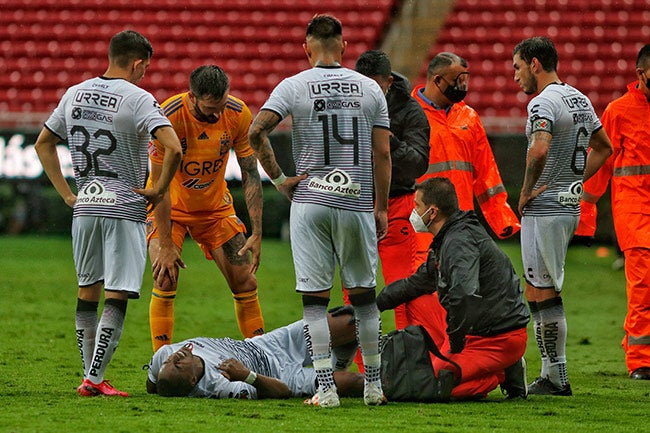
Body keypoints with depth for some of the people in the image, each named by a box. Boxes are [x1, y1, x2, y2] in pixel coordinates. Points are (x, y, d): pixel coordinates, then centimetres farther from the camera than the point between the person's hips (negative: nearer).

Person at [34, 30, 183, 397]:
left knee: (88, 294, 14)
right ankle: (94, 378, -9)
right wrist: (160, 189, -9)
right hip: (124, 209, -6)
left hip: (84, 207, 6)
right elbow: (173, 148, -24)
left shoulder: (75, 95, 9)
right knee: (116, 298, -3)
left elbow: (43, 143, 18)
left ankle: (91, 377, 14)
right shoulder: (138, 99, -11)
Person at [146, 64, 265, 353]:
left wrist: (256, 233, -14)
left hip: (215, 206, 3)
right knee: (165, 281, -18)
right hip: (170, 207, -3)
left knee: (245, 282, -1)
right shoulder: (168, 117, -29)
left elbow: (250, 175, -8)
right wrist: (165, 246, -25)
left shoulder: (238, 114, -18)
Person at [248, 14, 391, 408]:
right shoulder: (370, 88, 5)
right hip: (357, 202, 1)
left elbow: (257, 131, -13)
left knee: (316, 298, 1)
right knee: (364, 295, 13)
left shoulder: (294, 86, -1)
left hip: (310, 201, -1)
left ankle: (326, 387, -4)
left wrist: (278, 178, -4)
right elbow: (382, 154, 4)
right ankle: (374, 384, 17)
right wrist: (381, 208, 11)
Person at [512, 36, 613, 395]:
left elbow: (539, 150, -33)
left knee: (541, 293, -4)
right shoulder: (579, 99, 15)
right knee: (541, 291, 14)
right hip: (570, 206, 9)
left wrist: (526, 191, -18)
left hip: (545, 207, -9)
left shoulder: (543, 103, -15)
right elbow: (603, 147, 27)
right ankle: (554, 373, 13)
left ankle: (555, 376, -3)